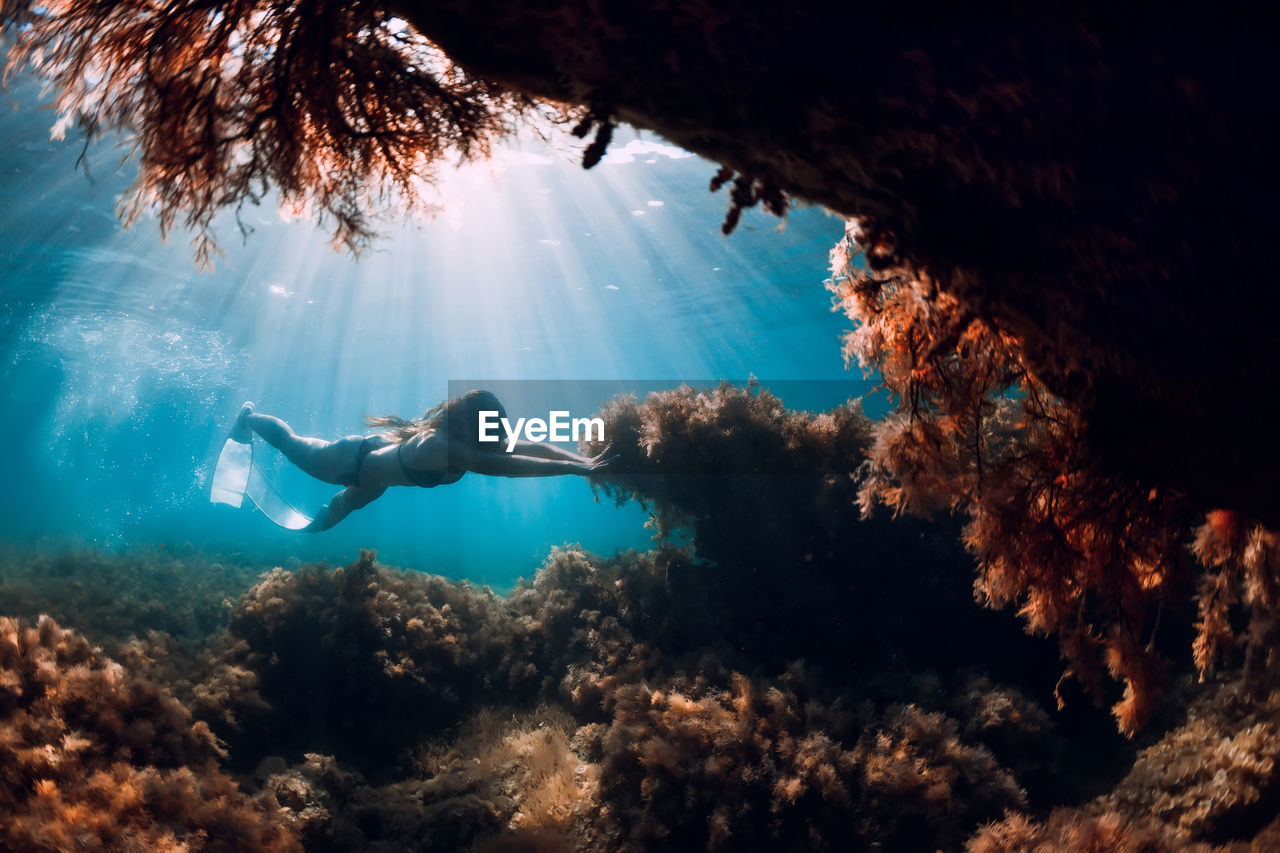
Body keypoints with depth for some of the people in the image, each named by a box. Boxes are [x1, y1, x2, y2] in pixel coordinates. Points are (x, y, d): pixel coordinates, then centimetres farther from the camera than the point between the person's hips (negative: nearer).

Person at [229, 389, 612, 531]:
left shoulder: (474, 443, -25)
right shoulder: (434, 445, -47)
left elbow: (533, 446, -32)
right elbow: (493, 465, -60)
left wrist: (583, 459, -47)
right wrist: (572, 468, -65)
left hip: (380, 455, 6)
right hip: (351, 461, -6)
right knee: (292, 444, 24)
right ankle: (250, 417, 50)